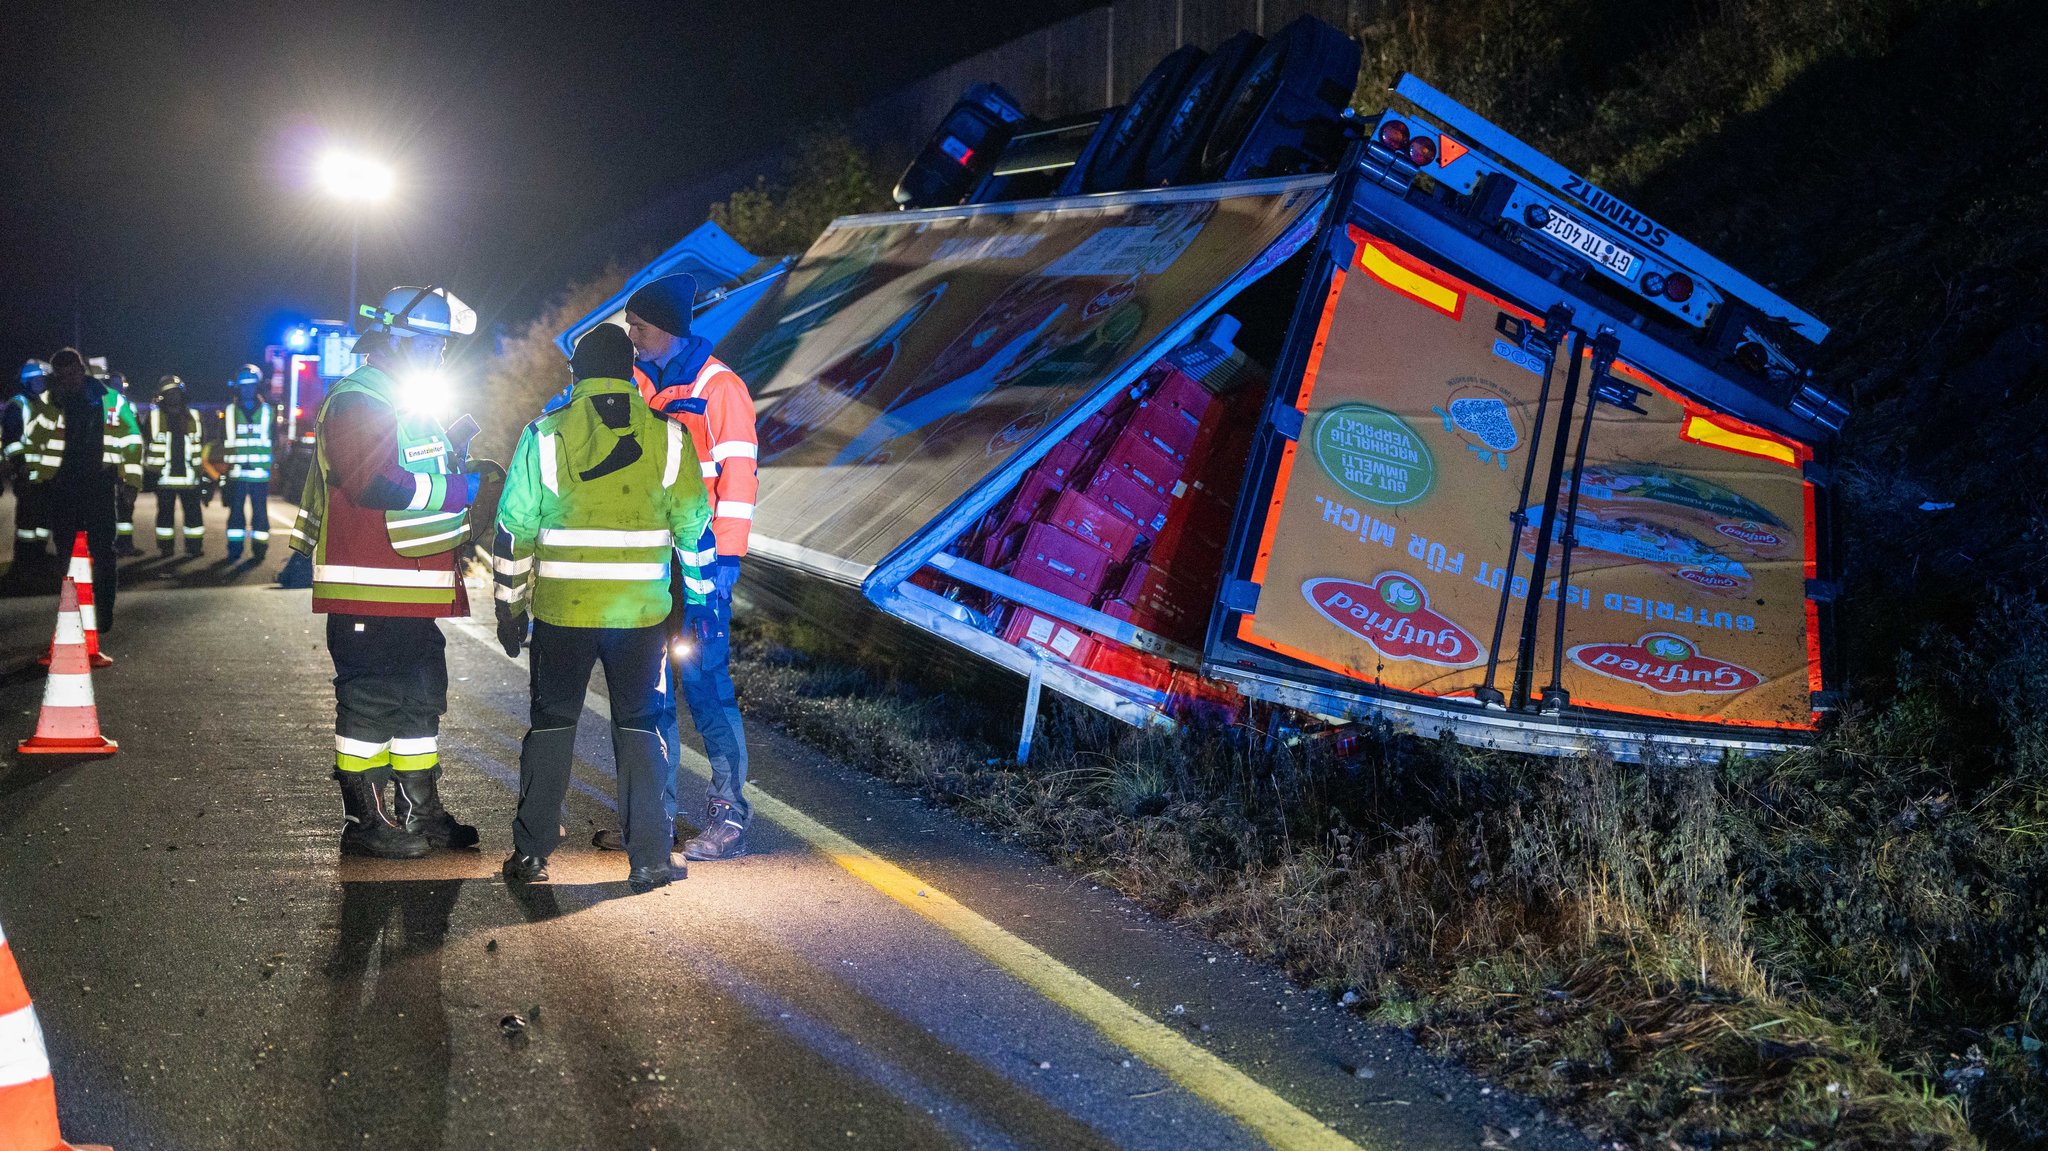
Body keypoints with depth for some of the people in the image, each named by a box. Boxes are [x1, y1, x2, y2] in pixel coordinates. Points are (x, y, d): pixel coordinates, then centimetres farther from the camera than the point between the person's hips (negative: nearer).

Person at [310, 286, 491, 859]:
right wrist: (461, 488, -19)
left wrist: (458, 464, 10)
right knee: (370, 704, -2)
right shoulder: (357, 402, -13)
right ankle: (365, 822, 6)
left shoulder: (413, 407, 20)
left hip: (414, 596, 10)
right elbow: (377, 487, -26)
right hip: (367, 596, -10)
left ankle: (419, 812, 26)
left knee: (420, 698, 16)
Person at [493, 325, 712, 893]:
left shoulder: (543, 436, -2)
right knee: (639, 725, 9)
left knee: (551, 723, 12)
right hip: (642, 612, 0)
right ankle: (648, 860, 8)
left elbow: (515, 527, 1)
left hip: (561, 611, 0)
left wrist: (510, 606, 10)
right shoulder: (669, 437, -1)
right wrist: (697, 596, 13)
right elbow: (693, 525, 2)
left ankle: (531, 852, 16)